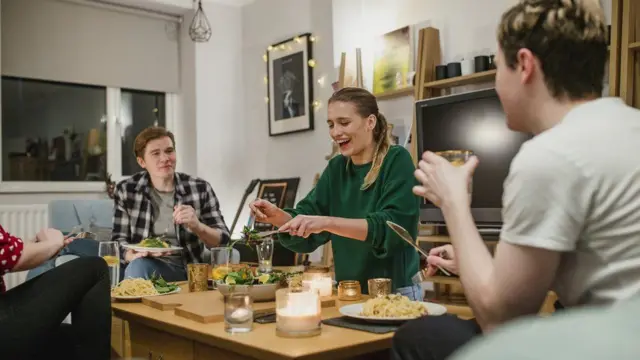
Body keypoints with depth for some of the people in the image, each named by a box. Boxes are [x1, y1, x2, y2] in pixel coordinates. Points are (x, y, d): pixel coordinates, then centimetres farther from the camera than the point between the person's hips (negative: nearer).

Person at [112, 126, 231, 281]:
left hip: (190, 269, 0)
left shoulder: (200, 188, -1)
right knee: (138, 266, -32)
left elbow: (223, 240, 0)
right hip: (146, 265, 0)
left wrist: (197, 226, -21)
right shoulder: (126, 190, 2)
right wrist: (134, 255, -20)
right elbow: (119, 240, 3)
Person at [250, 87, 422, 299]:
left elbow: (391, 226, -21)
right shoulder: (336, 168, 7)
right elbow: (306, 226, 3)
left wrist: (327, 222, -30)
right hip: (349, 291, 4)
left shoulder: (397, 161, -9)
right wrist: (276, 216, -17)